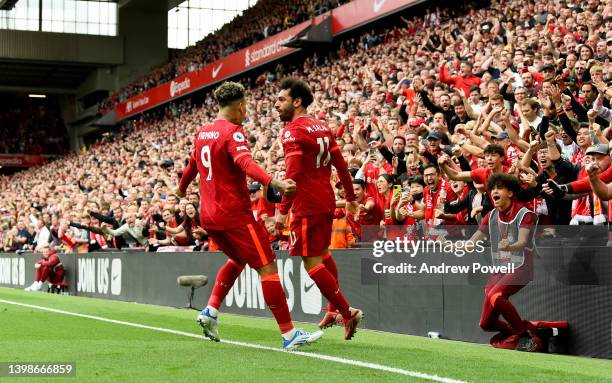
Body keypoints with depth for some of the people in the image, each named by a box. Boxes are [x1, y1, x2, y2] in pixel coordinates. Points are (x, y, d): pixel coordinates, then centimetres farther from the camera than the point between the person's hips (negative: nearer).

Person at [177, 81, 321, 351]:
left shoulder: (202, 133, 13)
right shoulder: (233, 131, -11)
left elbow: (193, 165, 31)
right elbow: (245, 163, -29)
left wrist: (182, 188, 50)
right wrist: (273, 183, -44)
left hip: (208, 215, 9)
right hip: (235, 214, -9)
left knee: (238, 259, 27)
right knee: (267, 267, -6)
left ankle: (210, 312, 15)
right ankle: (289, 334, -9)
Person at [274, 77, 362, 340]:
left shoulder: (292, 131, -12)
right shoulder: (322, 128, 13)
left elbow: (293, 174, -21)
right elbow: (341, 165, 16)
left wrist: (283, 210, -19)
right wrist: (351, 197, 25)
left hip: (307, 205, -9)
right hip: (327, 201, 9)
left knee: (312, 263, -5)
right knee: (322, 254, 22)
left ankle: (347, 312, -8)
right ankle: (334, 310, 29)